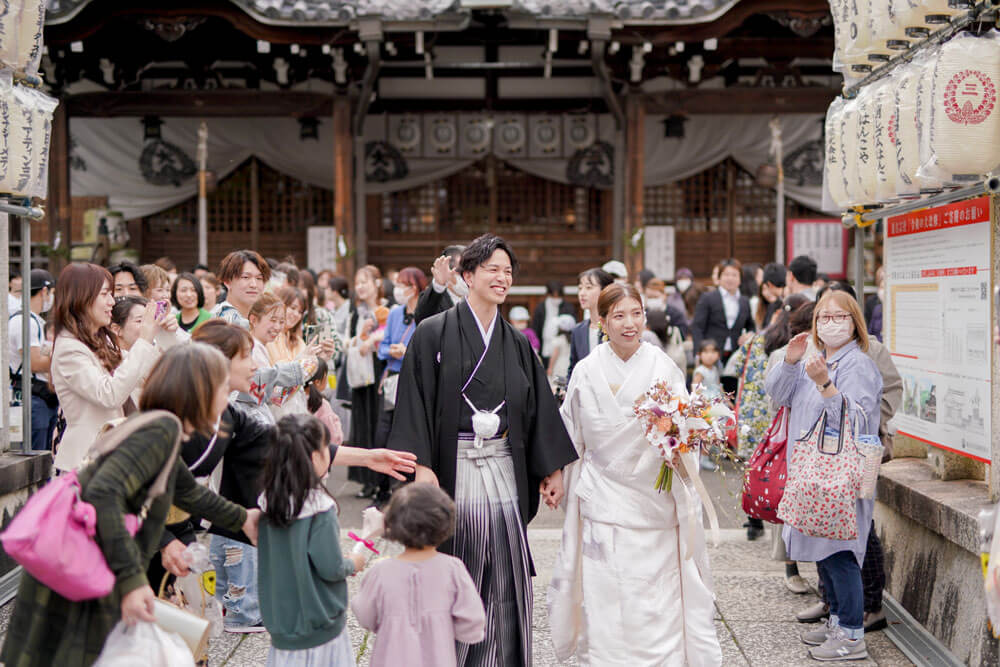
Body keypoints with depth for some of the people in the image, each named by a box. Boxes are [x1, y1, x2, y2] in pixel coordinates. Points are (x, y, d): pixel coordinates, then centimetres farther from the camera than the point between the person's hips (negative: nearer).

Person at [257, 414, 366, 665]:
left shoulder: (269, 502, -2)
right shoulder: (320, 510, -21)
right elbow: (331, 569, -18)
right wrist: (353, 564, 3)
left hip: (282, 621, 6)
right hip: (319, 623, -6)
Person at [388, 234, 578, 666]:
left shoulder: (517, 344, 12)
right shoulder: (434, 334, -2)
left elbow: (538, 407, 14)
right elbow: (415, 400, -7)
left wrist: (552, 468, 10)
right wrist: (421, 465, -16)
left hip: (503, 468, 4)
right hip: (453, 468, -4)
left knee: (506, 576, 3)